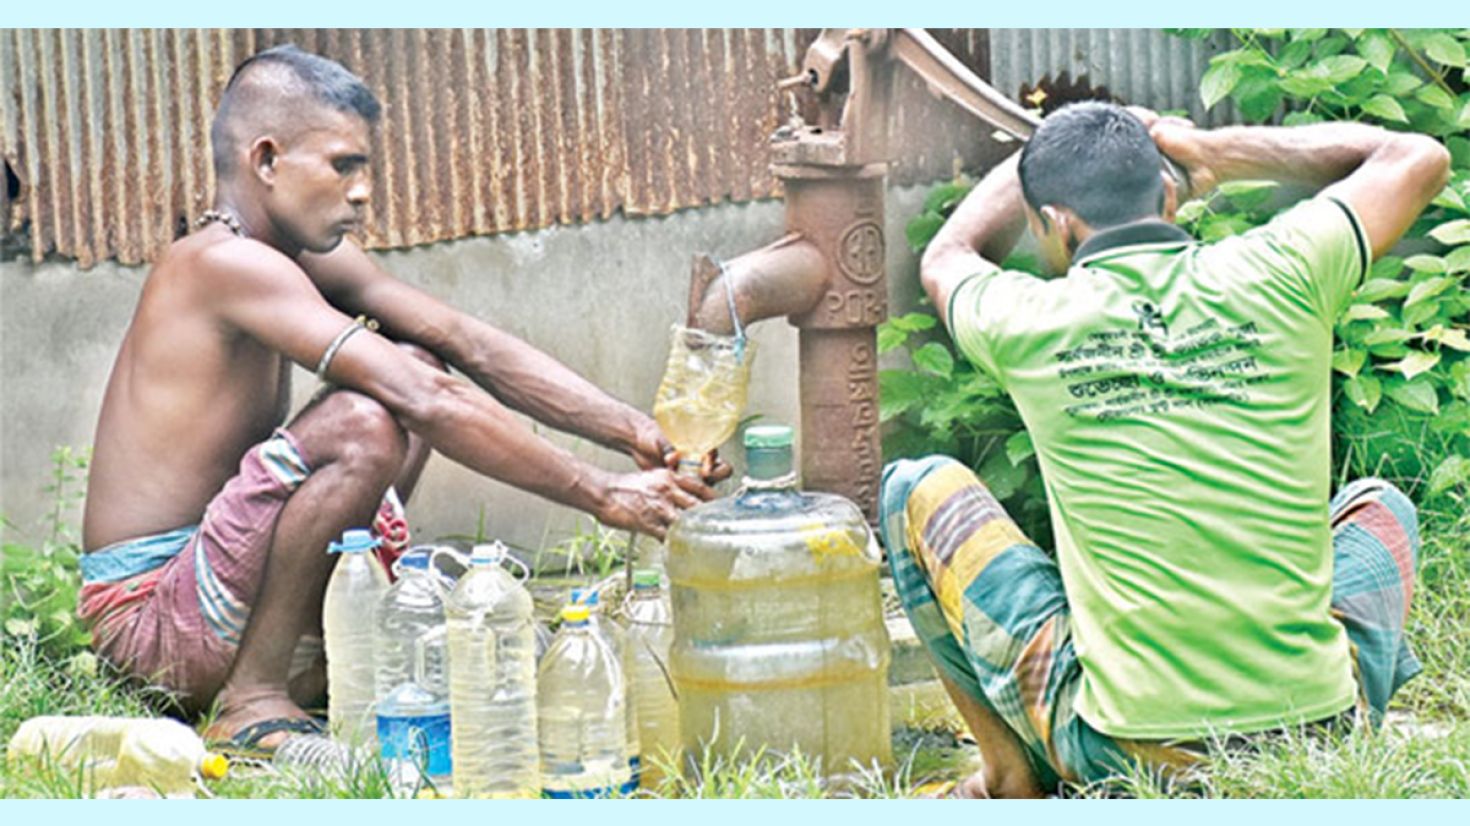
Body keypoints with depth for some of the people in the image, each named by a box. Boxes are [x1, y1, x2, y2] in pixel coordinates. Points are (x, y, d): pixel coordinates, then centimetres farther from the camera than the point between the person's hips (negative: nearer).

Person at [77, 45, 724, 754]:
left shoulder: (303, 259, 8)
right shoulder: (226, 263, -21)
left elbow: (471, 346, 4)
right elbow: (432, 406, -28)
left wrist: (635, 433, -8)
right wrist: (601, 496, -25)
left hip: (200, 573, 10)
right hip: (148, 620, -10)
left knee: (413, 365, 13)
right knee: (364, 424, -29)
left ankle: (311, 657, 8)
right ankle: (252, 697, -15)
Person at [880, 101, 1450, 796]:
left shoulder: (1027, 323, -4)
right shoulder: (1277, 277, -3)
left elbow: (946, 258, 23)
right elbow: (1419, 159, 18)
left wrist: (1035, 160, 33)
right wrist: (1220, 152, 18)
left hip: (1119, 756, -2)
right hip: (1321, 741, 2)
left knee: (917, 490, 18)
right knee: (1377, 505, 35)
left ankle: (1011, 776, 21)